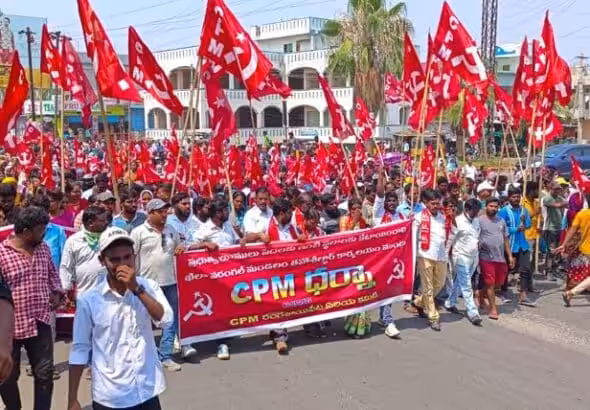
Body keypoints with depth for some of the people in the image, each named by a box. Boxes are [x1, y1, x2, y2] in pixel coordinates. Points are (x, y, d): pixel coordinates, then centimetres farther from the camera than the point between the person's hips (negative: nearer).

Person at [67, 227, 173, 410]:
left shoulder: (148, 287, -3)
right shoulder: (89, 301, -8)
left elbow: (166, 320, -15)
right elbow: (80, 349, -2)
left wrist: (137, 289, -21)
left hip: (147, 391, 2)